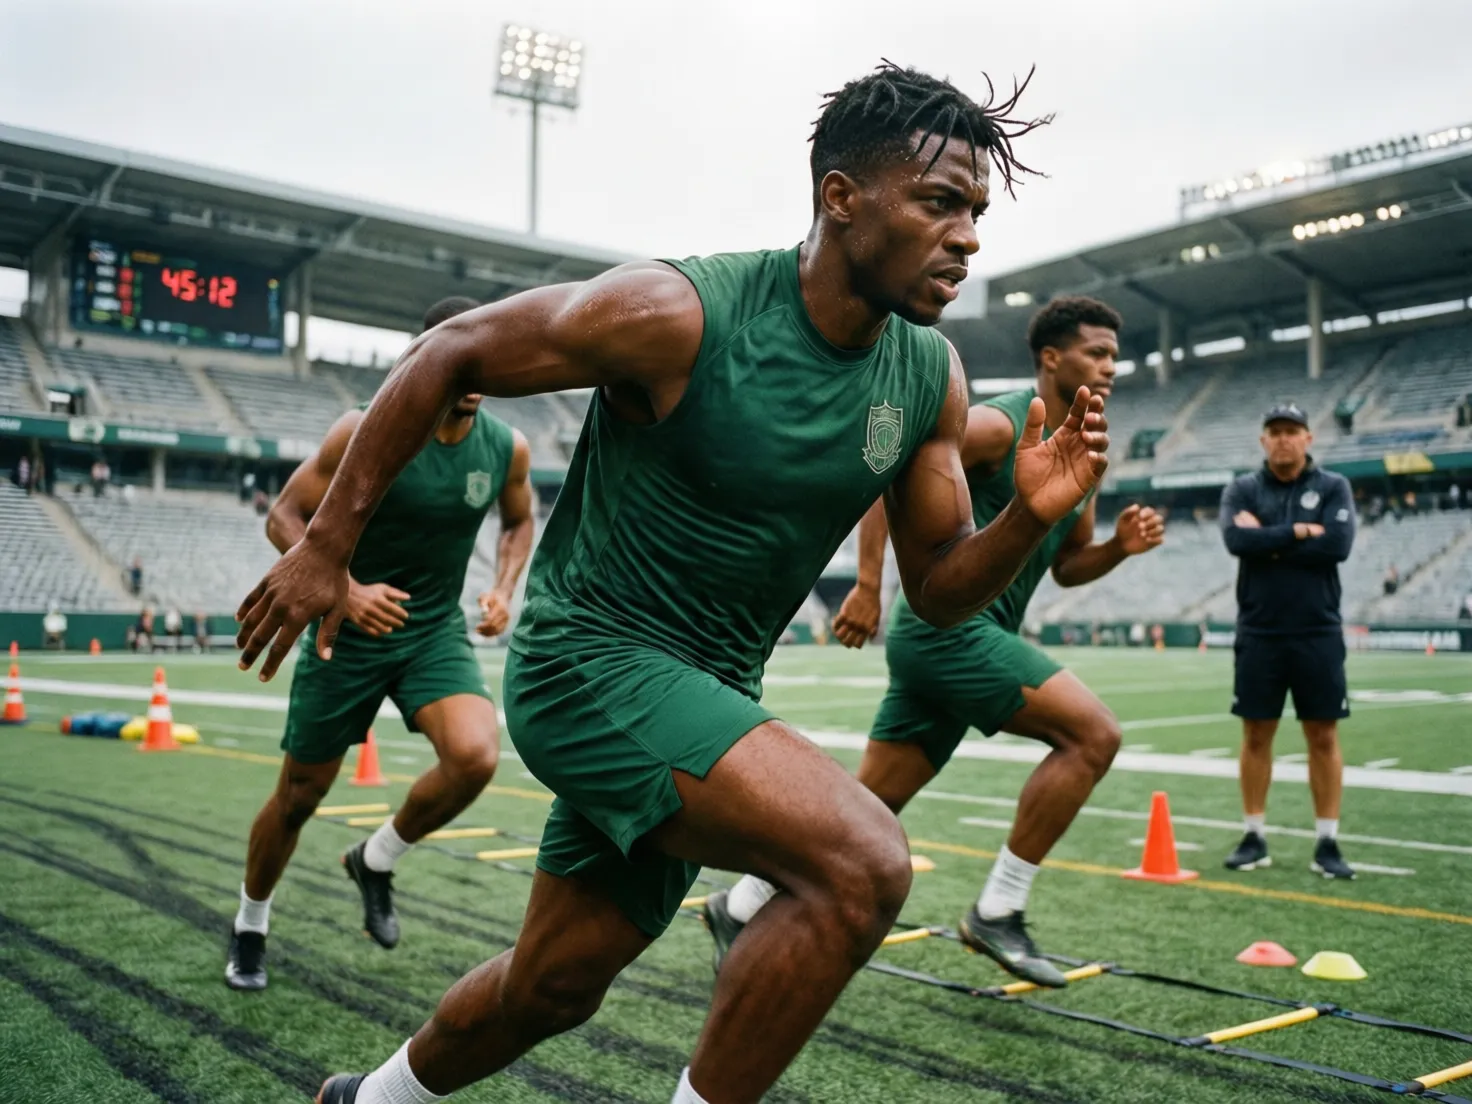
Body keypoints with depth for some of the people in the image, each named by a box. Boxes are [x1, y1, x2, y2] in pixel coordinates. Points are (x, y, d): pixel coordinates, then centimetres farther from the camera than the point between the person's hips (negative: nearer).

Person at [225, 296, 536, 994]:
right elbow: (284, 518, -11)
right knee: (298, 797, 10)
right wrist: (345, 590, -25)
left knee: (476, 756, -26)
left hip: (436, 631, 2)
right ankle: (249, 928, 39)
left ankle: (376, 860, 5)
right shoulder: (367, 433, -16)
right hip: (352, 633, -2)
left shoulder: (507, 448, -6)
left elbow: (519, 523, 15)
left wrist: (503, 591, -2)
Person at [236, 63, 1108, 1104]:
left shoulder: (932, 377, -2)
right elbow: (448, 354, -9)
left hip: (710, 698, 7)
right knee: (863, 860, -26)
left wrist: (1030, 517, -15)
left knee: (552, 987, 19)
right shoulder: (677, 313, -20)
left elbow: (939, 589, 5)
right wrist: (325, 546, -8)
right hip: (591, 661, -7)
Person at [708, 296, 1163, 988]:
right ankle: (997, 912, -7)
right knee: (1094, 733, -15)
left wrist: (1119, 547, 2)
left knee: (873, 798, 10)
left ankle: (741, 907, 21)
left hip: (965, 635, 9)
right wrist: (868, 584, -19)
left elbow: (1066, 565, 23)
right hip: (948, 625, -9)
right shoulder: (999, 425, -11)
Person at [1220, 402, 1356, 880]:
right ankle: (1254, 837, 15)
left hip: (1318, 633, -1)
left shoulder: (1333, 487, 3)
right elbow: (1236, 539, -13)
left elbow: (1338, 544, -14)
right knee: (1256, 735, 5)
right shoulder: (1242, 489, 6)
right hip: (1259, 633, 1)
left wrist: (1267, 540, -10)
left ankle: (1327, 843, 10)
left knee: (1323, 737, 2)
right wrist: (1299, 531, -13)